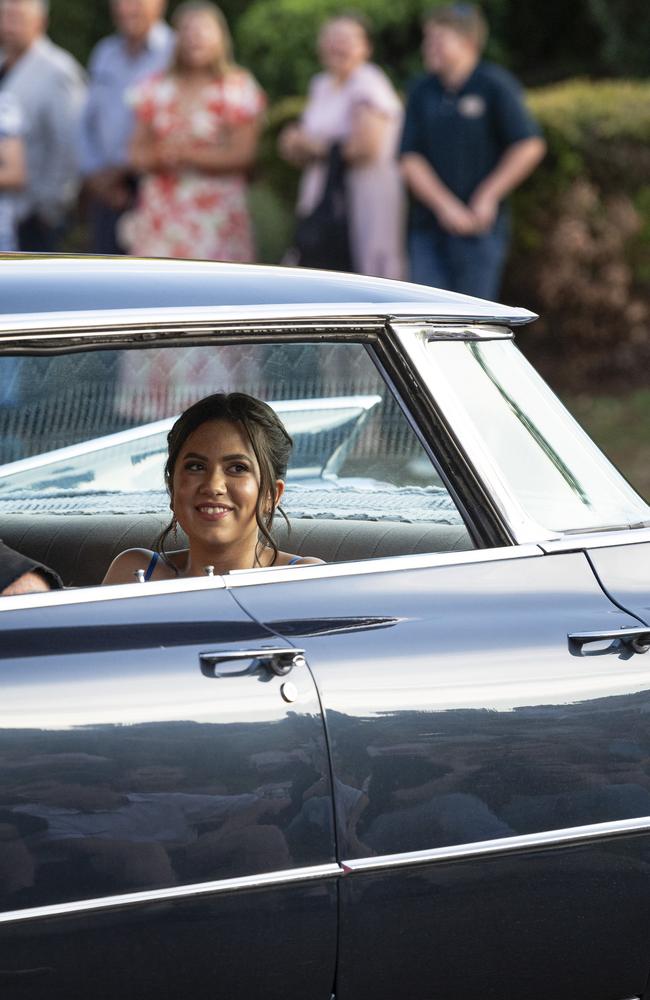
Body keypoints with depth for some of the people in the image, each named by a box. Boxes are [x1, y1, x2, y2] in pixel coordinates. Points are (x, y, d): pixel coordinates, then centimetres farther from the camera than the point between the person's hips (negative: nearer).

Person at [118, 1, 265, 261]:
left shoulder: (239, 88, 0)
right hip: (162, 215, 3)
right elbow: (138, 154, 9)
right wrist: (162, 155, -13)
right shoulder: (155, 89, 11)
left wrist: (187, 154, -12)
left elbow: (242, 154, -7)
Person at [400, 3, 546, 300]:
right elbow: (410, 161, 2)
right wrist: (446, 206, -11)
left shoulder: (495, 85, -5)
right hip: (429, 226, 4)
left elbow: (530, 146, -10)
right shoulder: (422, 92, 7)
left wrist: (488, 197, -10)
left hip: (479, 231, -4)